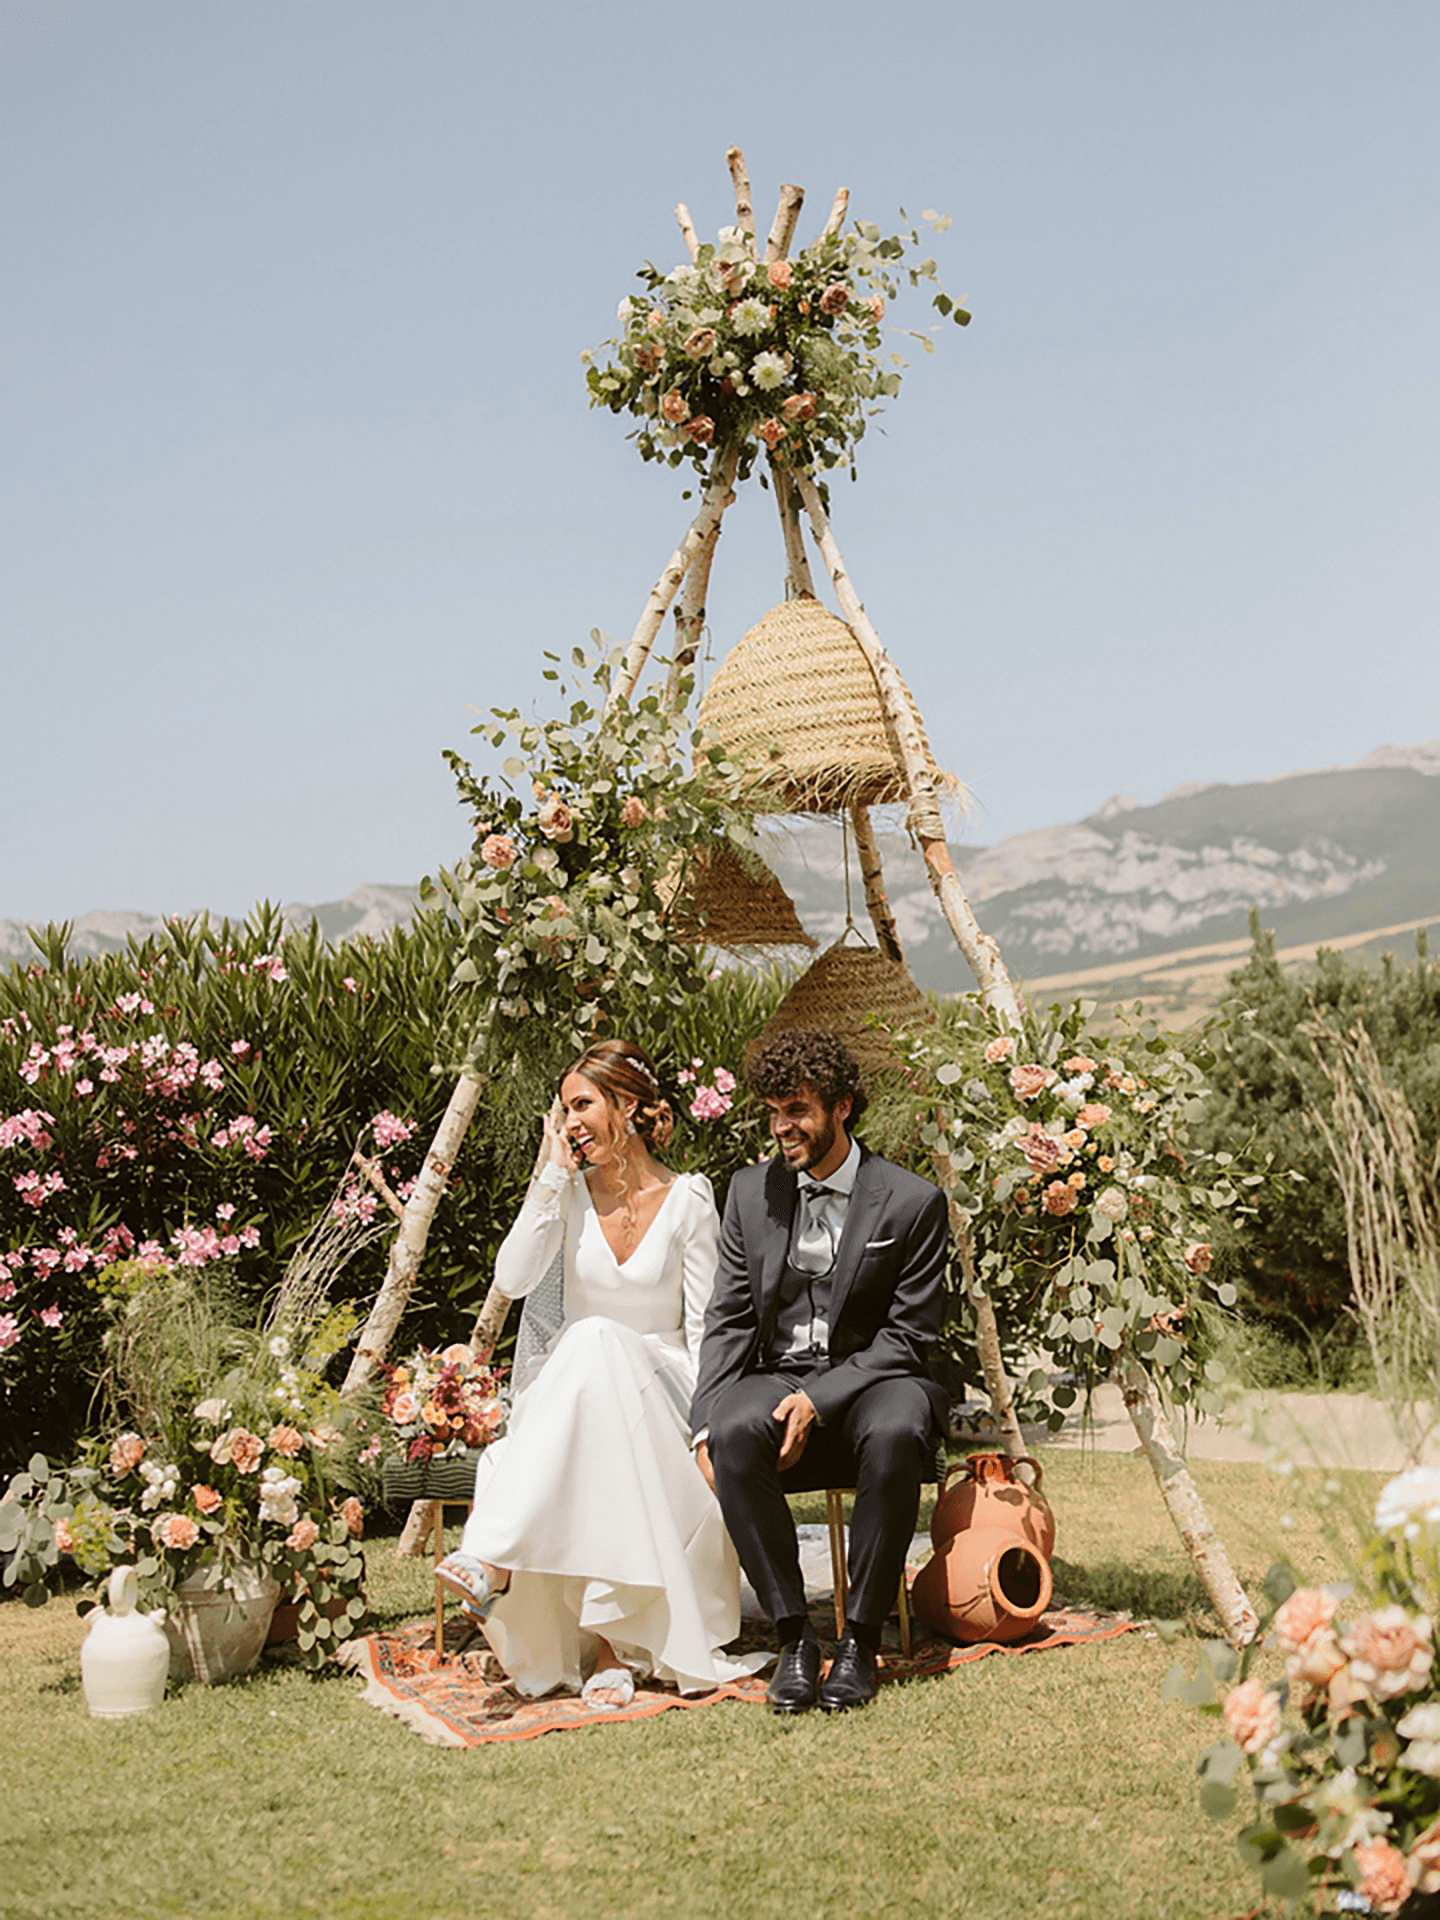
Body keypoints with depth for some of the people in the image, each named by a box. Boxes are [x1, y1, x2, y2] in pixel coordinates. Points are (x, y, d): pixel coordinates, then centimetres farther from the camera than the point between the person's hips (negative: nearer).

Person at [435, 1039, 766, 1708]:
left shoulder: (688, 1198, -1)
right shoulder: (570, 1191, 5)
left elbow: (703, 1323, -2)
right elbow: (512, 1279, -10)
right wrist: (551, 1174, -10)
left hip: (658, 1385, -2)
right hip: (570, 1377, 2)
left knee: (597, 1346, -36)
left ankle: (496, 1559, -42)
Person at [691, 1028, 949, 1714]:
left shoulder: (912, 1202, -4)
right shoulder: (751, 1191, 7)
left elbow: (906, 1337, -6)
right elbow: (728, 1322, 6)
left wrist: (819, 1400, -19)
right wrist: (707, 1426, -10)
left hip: (873, 1377, -2)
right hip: (777, 1375, 3)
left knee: (894, 1435, -38)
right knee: (736, 1433, -33)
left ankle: (860, 1638, -24)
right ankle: (793, 1635, -23)